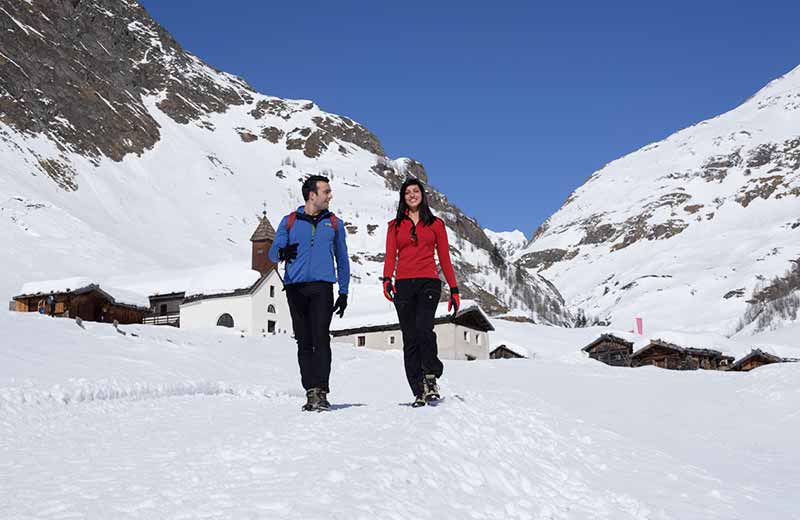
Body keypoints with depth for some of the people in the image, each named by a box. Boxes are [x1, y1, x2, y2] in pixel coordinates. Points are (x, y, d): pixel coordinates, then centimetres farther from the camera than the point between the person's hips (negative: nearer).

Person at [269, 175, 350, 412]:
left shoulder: (334, 223, 15)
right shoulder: (290, 221, 12)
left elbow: (342, 259, 19)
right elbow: (273, 252, 7)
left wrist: (344, 292, 13)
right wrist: (282, 253, -18)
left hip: (322, 286, -1)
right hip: (295, 287, 1)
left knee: (321, 339, -12)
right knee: (304, 342, 2)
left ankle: (321, 392, -13)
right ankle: (310, 392, 6)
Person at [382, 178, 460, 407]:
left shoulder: (436, 224, 15)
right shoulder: (395, 225, 17)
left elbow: (444, 259, 14)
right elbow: (390, 256, 6)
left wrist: (454, 289, 9)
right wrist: (387, 280, -12)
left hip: (428, 283, -1)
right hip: (404, 285, 2)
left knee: (423, 328, -25)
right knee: (410, 338, -2)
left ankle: (431, 378, -11)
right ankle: (419, 392, 1)